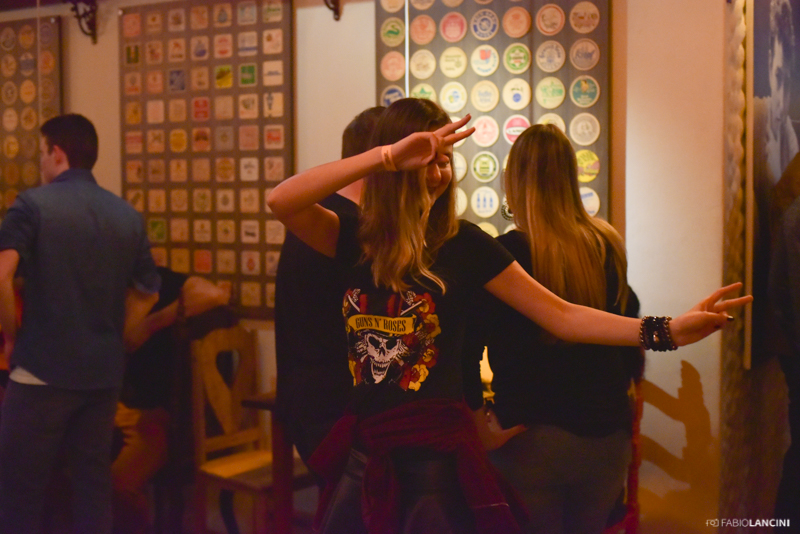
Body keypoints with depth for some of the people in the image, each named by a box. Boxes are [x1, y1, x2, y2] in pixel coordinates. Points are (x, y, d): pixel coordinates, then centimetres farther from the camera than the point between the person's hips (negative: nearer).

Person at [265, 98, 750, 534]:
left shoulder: (463, 243, -5)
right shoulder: (357, 241, 2)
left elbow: (561, 316, -6)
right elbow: (281, 201, -16)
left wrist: (668, 330, -16)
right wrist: (388, 153, -22)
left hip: (439, 457, -3)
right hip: (365, 453, 3)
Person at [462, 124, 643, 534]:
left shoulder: (502, 255, -14)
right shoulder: (609, 247, -1)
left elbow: (468, 349, -13)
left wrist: (476, 412, 0)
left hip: (534, 436, -4)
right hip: (607, 435, 5)